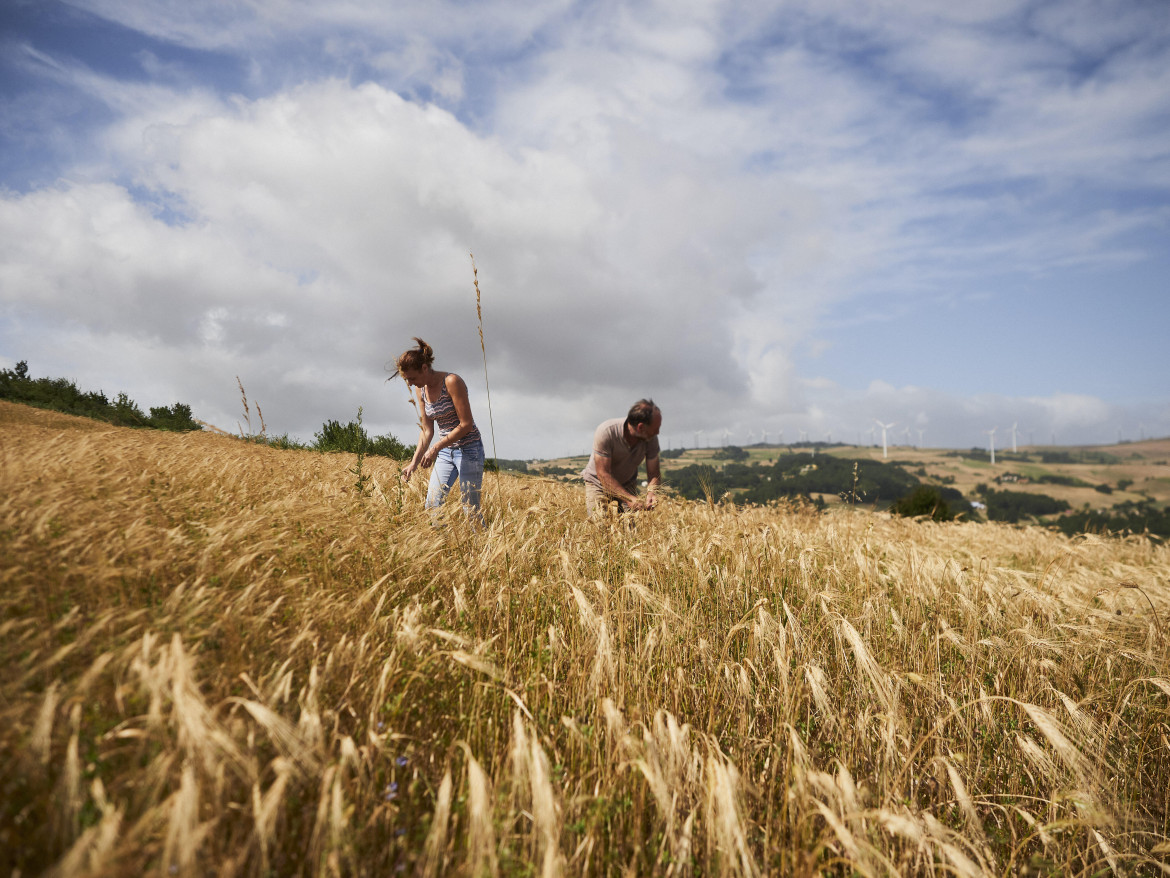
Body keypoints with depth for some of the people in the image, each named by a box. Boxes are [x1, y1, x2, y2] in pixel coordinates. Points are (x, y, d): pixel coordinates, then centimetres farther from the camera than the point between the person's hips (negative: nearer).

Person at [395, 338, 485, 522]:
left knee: (471, 509, -3)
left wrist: (436, 447, -22)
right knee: (432, 506, 2)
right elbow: (427, 431, 6)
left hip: (468, 449, -7)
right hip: (445, 451, 7)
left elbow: (466, 424, -20)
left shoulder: (452, 381, -19)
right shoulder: (420, 390, 3)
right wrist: (414, 462, -4)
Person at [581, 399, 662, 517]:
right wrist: (630, 498, -40)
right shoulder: (606, 432, -31)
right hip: (598, 483, -3)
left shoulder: (651, 438, -18)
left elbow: (653, 472, -12)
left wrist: (651, 492, -35)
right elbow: (603, 473, -31)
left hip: (627, 484, 4)